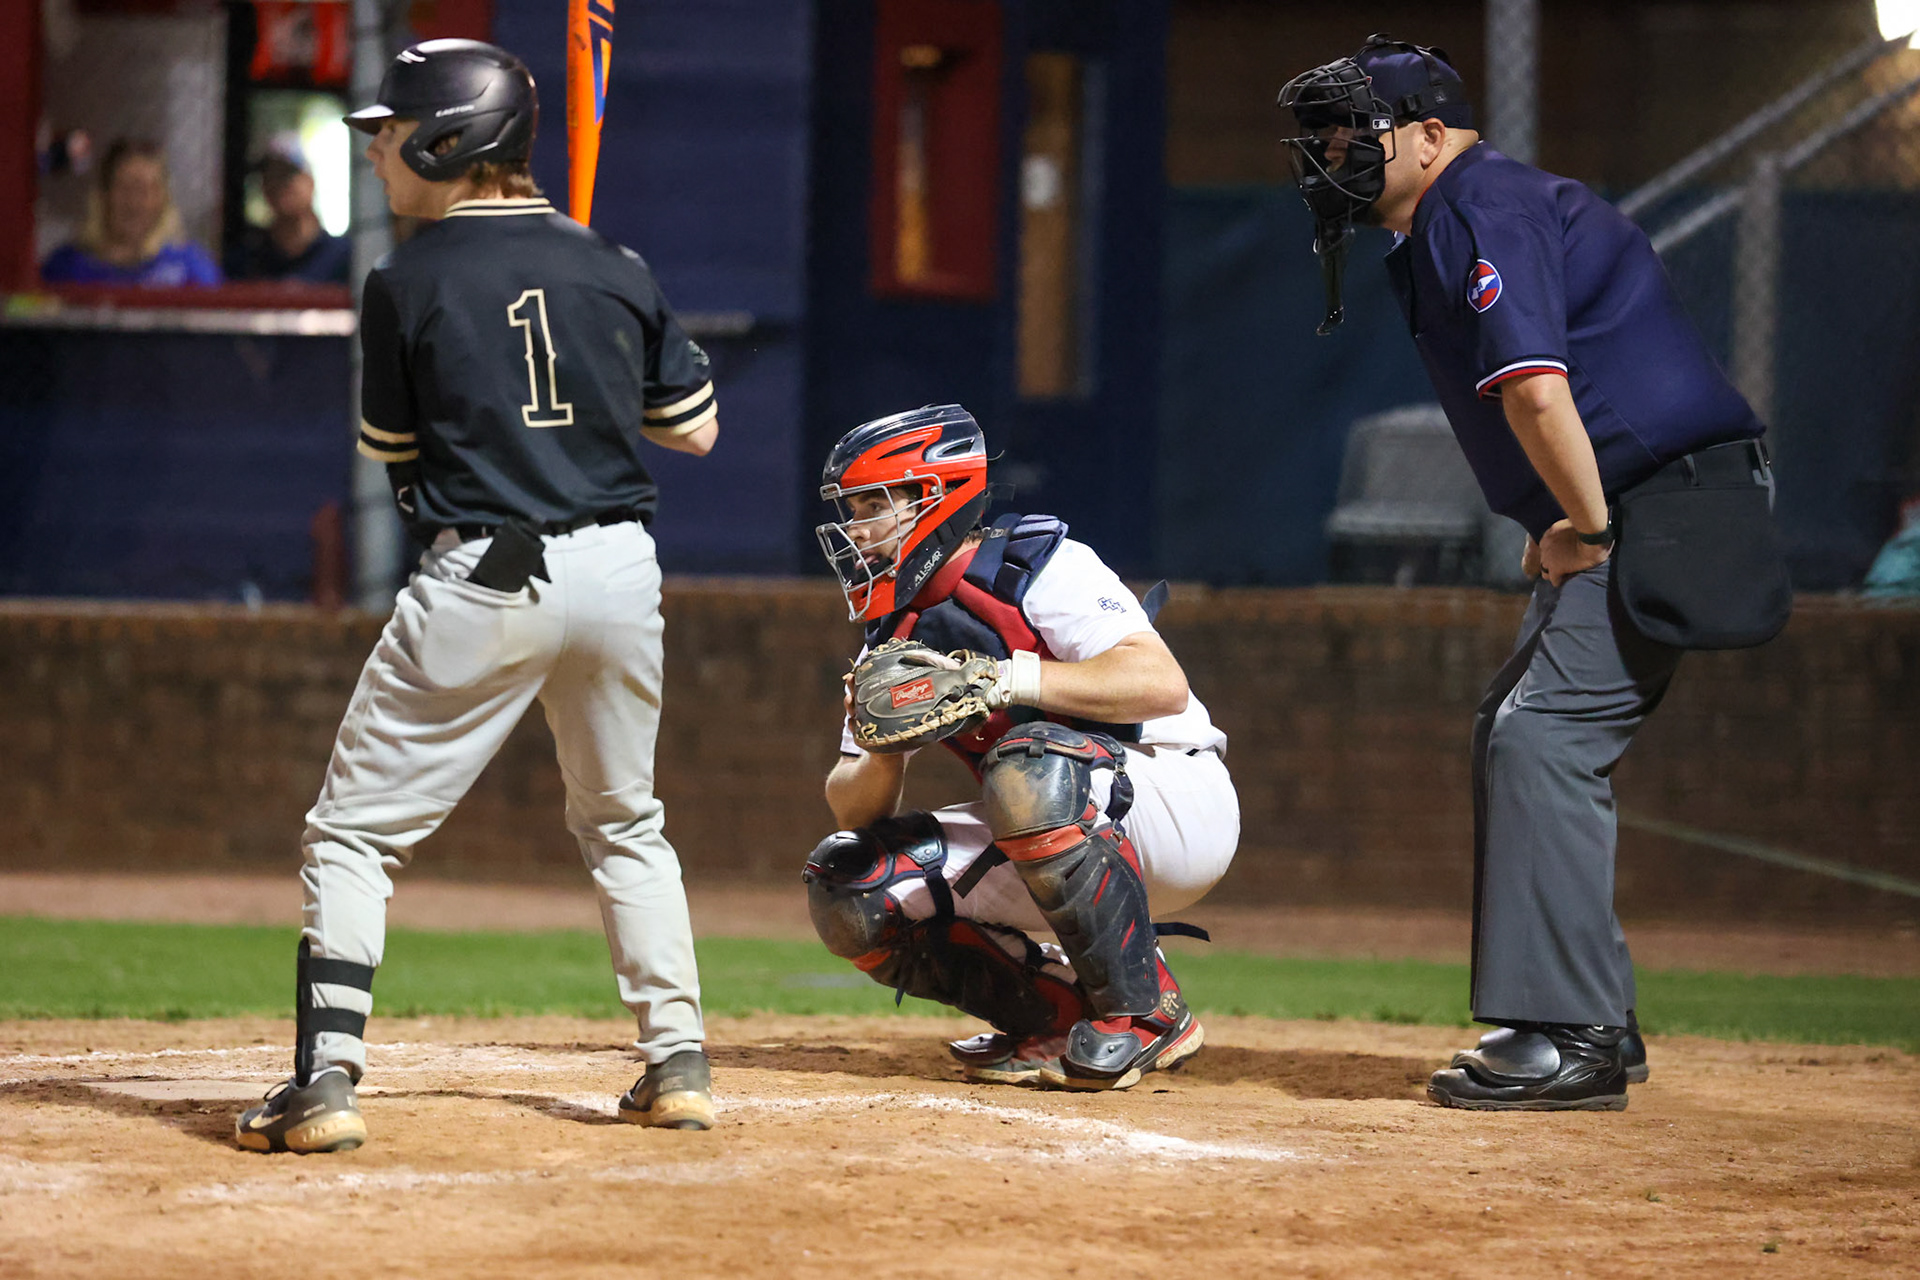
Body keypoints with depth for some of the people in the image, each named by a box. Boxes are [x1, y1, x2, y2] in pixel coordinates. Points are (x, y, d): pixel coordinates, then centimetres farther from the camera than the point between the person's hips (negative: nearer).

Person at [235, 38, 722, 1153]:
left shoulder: (406, 285, -6)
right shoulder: (617, 270, 5)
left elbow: (394, 454, 5)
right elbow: (696, 429, 12)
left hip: (482, 580, -5)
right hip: (619, 569, 5)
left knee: (355, 832, 4)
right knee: (625, 822, 25)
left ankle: (327, 1081, -8)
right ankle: (679, 1065, 21)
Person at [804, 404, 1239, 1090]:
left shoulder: (1036, 566, -14)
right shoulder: (893, 638, 7)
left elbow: (1163, 683, -29)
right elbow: (853, 811, 3)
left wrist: (1007, 679, -34)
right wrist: (883, 751, -20)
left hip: (1177, 802, -8)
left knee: (1031, 764, -38)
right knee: (846, 888, -8)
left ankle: (1146, 1011, -23)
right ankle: (1059, 1014, 0)